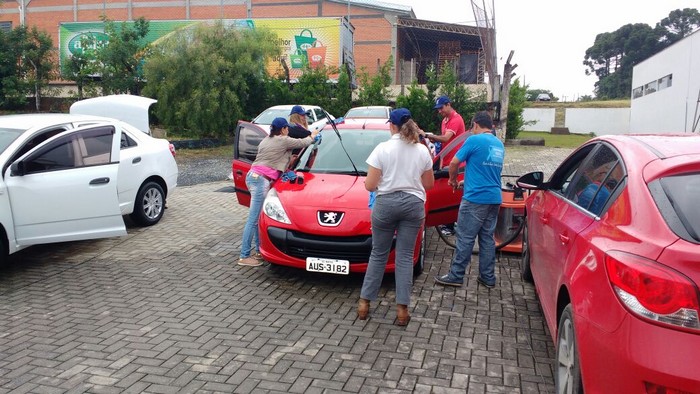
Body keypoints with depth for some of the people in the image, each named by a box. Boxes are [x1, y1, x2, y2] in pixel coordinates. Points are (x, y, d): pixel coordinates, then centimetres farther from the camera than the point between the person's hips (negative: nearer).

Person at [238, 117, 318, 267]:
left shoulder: (266, 140, 21)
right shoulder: (283, 141, -3)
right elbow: (303, 143, 8)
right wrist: (312, 136, 28)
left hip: (252, 176, 10)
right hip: (261, 180, -10)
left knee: (259, 217, 14)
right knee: (253, 219, -8)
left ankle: (260, 250, 19)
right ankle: (244, 256, -6)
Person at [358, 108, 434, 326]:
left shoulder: (382, 149, -9)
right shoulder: (422, 150, 2)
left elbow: (370, 185, -9)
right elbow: (429, 183, 11)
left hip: (386, 203, -2)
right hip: (413, 204, 2)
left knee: (378, 254, 11)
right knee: (405, 256, 7)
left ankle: (364, 303, 16)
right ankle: (402, 309, 7)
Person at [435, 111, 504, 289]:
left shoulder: (474, 140, -8)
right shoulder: (499, 145, 14)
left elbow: (454, 163, -6)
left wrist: (453, 179, 13)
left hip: (475, 198, -7)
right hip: (494, 198, 7)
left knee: (465, 238, -1)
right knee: (488, 238, 12)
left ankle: (456, 276, 4)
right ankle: (488, 277, 17)